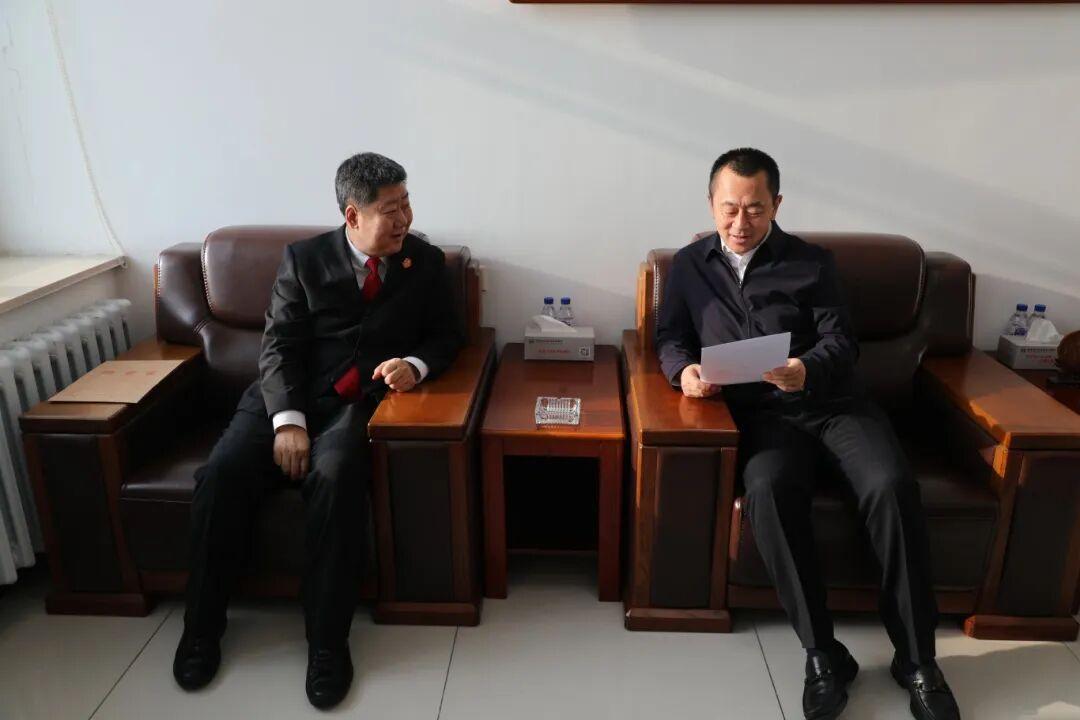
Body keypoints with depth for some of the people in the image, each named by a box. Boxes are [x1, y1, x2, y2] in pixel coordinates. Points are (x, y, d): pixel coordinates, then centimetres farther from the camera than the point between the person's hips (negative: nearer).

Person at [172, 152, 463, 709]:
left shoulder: (426, 262, 9)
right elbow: (279, 345, -1)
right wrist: (288, 420, -17)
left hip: (364, 402, -1)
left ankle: (327, 642, -22)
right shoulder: (303, 259, 6)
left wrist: (415, 364, -13)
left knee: (334, 477, -33)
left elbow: (446, 335, 11)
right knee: (221, 474, -23)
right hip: (289, 397, 1)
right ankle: (201, 628, -3)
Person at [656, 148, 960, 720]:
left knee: (892, 487, -27)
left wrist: (809, 369, -19)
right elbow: (670, 337, 14)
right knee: (768, 493, -34)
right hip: (762, 414, 0)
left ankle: (916, 659, -10)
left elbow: (841, 340, 4)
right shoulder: (690, 265, 17)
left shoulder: (812, 261, 14)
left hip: (832, 401, 1)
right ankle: (822, 655, -20)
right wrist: (684, 368, -11)